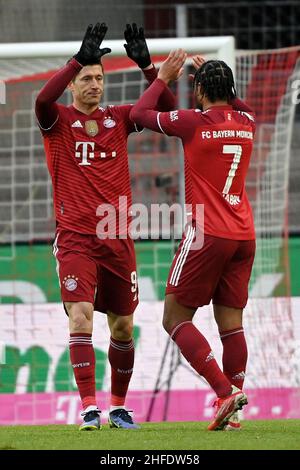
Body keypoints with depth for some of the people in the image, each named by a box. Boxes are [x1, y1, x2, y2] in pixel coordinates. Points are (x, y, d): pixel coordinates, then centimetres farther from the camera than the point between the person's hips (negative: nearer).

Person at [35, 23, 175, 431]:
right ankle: (89, 407, -19)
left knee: (123, 326, 8)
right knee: (81, 315, -18)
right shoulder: (58, 119, 0)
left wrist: (146, 64, -10)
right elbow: (43, 99, -23)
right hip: (75, 239, -4)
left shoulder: (118, 119, 10)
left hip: (118, 239, 4)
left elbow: (166, 106, 3)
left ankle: (118, 405, 22)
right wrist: (79, 59, -27)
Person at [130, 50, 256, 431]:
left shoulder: (194, 122, -9)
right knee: (231, 323, 6)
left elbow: (138, 114, 5)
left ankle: (225, 391, -14)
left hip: (207, 235, -6)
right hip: (244, 236, 6)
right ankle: (230, 412, 0)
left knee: (175, 318, 1)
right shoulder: (246, 122, 8)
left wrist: (163, 78, 17)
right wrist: (212, 74, 37)